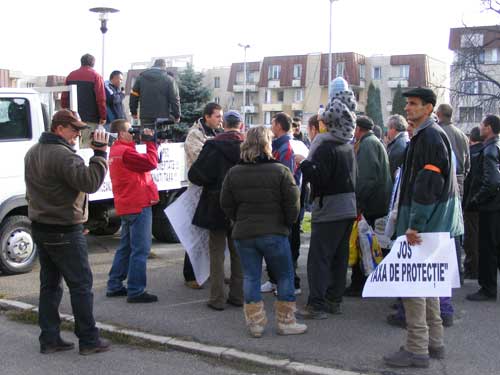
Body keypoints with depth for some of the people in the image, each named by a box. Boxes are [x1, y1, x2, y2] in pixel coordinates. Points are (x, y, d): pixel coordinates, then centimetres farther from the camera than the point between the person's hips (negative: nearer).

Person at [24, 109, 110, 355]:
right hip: (64, 232, -9)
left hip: (40, 228, 9)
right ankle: (89, 340, 5)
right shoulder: (63, 155, -20)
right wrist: (100, 153, -20)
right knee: (81, 286, -1)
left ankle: (49, 339, 17)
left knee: (49, 284, 13)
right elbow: (90, 182, -27)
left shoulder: (33, 153, 13)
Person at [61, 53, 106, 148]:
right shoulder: (96, 76, -4)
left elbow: (64, 97, 11)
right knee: (88, 144, -6)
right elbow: (101, 99, -10)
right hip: (90, 119, -4)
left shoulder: (70, 75, 11)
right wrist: (103, 117, -4)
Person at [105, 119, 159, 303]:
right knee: (140, 249, -6)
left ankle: (114, 286, 24)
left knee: (126, 247, 18)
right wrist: (150, 141, -8)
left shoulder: (115, 150, 16)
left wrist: (149, 142, 5)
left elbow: (141, 162, 13)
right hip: (138, 205, -10)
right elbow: (151, 162, -21)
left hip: (127, 205, 10)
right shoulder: (125, 152, -17)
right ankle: (136, 291, -4)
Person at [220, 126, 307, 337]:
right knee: (285, 276, 10)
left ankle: (255, 323, 13)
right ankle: (286, 322, 16)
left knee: (251, 277, 10)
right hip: (274, 233, -3)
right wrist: (287, 224, 8)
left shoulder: (233, 173, 2)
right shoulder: (281, 171, -8)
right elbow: (292, 205, -8)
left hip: (243, 233, 3)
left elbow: (226, 205, 6)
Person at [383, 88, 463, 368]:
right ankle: (434, 342, 26)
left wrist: (415, 225, -23)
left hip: (424, 219, -11)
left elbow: (428, 184, -23)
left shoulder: (430, 136, -15)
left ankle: (417, 350, 0)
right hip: (428, 220, 11)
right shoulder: (426, 135, 17)